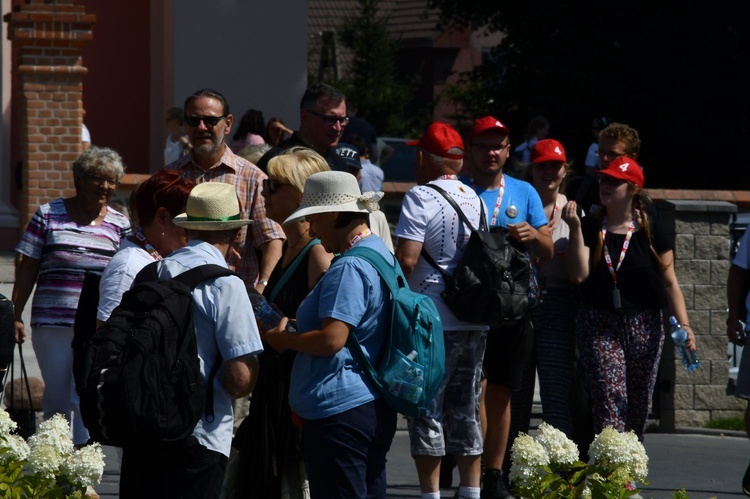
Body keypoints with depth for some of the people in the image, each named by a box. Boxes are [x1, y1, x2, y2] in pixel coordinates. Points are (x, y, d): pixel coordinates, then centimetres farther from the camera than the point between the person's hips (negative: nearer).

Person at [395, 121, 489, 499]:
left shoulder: (421, 197, -11)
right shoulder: (474, 199, 11)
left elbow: (406, 260, -18)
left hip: (434, 321, -7)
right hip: (474, 320, 7)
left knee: (427, 410, -1)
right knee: (466, 410, 13)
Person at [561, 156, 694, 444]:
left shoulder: (650, 231, 3)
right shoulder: (590, 227, 4)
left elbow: (669, 282, 2)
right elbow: (579, 274, -7)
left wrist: (683, 324, -8)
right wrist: (575, 229, -11)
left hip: (644, 327, 1)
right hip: (598, 326, -1)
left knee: (638, 406, 7)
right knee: (609, 398, -15)